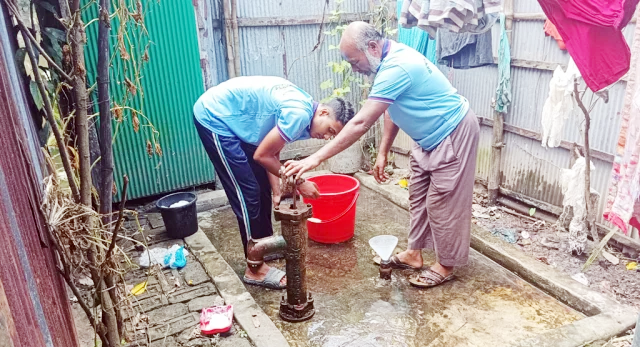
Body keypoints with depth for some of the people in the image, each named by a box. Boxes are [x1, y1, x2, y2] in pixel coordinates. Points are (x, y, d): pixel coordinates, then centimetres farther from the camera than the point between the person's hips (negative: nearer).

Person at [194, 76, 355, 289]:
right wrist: (299, 183, -11)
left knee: (262, 186, 14)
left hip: (232, 119, 10)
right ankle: (255, 269, 3)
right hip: (214, 118, -10)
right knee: (248, 193, -8)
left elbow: (272, 153, 7)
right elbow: (262, 156, -19)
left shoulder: (303, 110, 4)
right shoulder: (299, 114, -26)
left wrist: (277, 192, -1)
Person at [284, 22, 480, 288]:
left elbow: (361, 124, -36)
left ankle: (445, 266, 18)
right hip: (429, 137, 10)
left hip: (452, 135, -10)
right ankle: (414, 253, 29)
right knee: (419, 195, 15)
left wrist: (315, 159, -36)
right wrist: (382, 153, 7)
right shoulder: (389, 58, 0)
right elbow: (392, 110, 9)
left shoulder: (396, 68, -31)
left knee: (442, 202, 1)